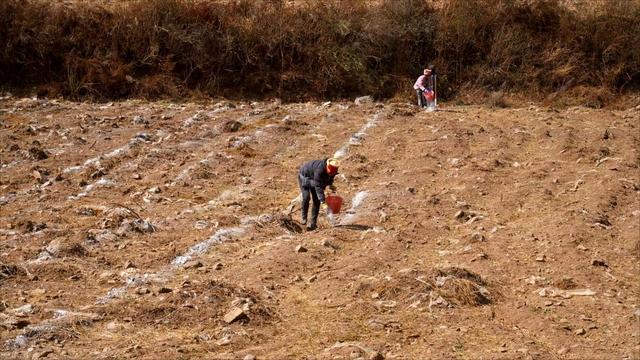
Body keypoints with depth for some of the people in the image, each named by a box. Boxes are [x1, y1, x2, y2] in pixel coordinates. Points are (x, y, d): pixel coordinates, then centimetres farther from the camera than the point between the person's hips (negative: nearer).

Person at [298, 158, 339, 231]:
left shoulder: (332, 170, -21)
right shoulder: (319, 170, -43)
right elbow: (318, 187, -44)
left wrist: (330, 184, -8)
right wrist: (323, 203, -47)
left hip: (313, 179, 6)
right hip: (304, 176, -6)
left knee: (316, 200, -6)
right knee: (306, 197, -22)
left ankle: (313, 223, -2)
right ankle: (304, 218, -1)